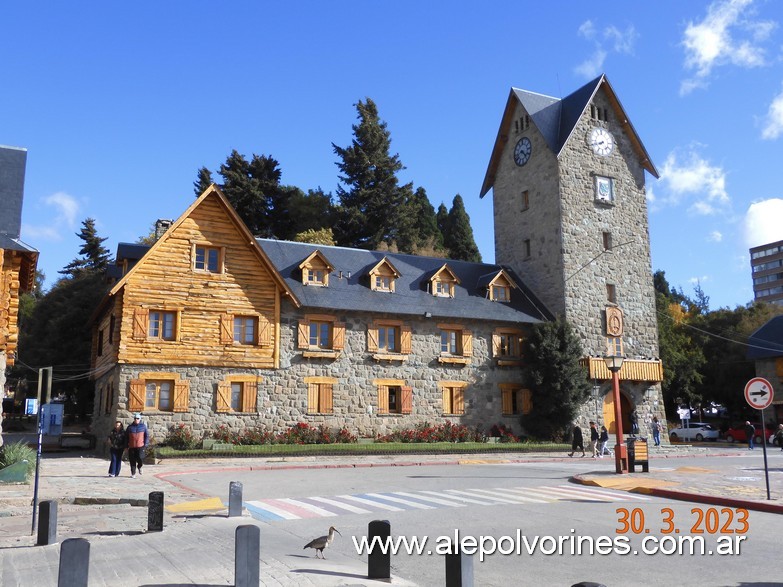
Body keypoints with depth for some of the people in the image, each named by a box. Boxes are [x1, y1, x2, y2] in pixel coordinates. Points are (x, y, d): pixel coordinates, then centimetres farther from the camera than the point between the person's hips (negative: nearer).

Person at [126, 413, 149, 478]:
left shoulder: (143, 426, 4)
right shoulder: (130, 427, 7)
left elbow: (147, 435, 7)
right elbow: (126, 437, 12)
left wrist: (145, 444, -1)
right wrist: (126, 446, 7)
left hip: (140, 446, -2)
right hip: (131, 447, 2)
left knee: (140, 459, -12)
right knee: (132, 461, 3)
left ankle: (139, 467, 21)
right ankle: (133, 474, 15)